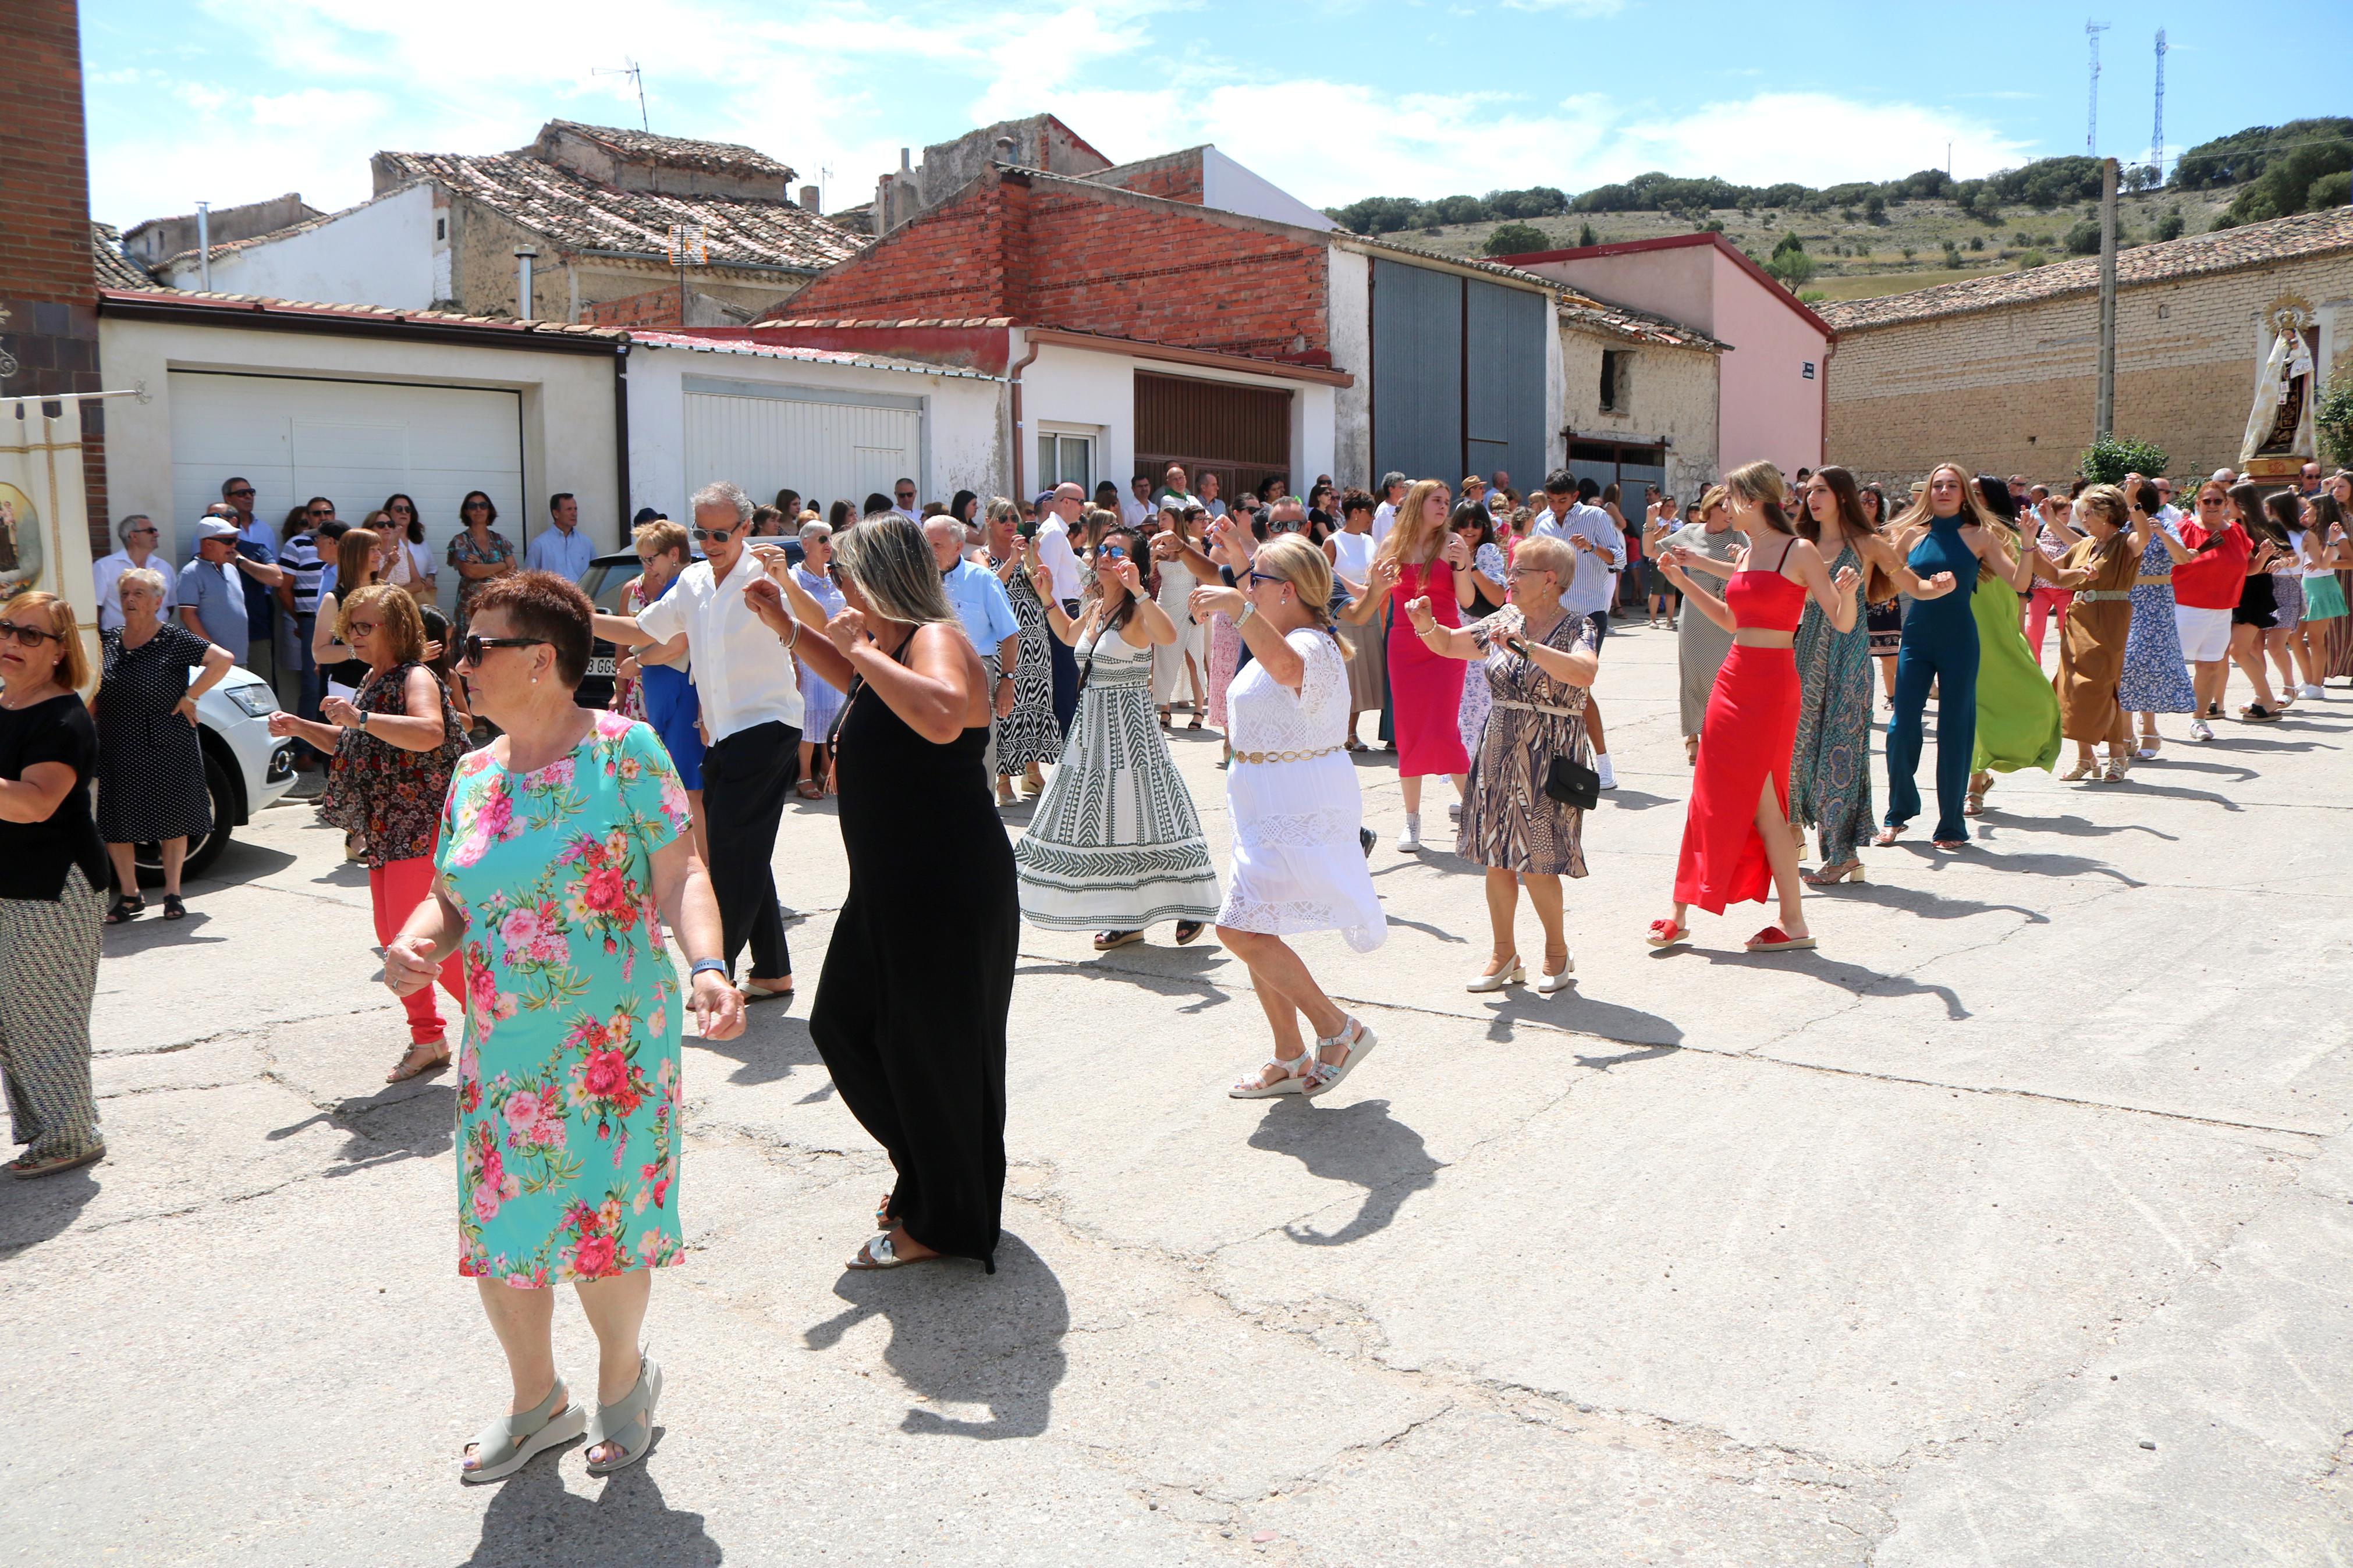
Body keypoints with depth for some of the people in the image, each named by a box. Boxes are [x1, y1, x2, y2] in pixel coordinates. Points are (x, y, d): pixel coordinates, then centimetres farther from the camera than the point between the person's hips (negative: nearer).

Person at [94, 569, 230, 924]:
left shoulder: (173, 639, -8)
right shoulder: (108, 639, 7)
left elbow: (223, 660, -16)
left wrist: (189, 697, -14)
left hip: (165, 748, -4)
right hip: (116, 749, 4)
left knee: (171, 820, 7)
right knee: (114, 825, 5)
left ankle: (172, 894, 18)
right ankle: (129, 895, 18)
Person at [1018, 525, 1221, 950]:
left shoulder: (1138, 610, -14)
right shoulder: (1097, 606, 10)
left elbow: (1168, 636, -37)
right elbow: (1069, 635, 32)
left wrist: (1138, 590, -43)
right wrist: (1048, 599, 21)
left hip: (1129, 724, -8)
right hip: (1092, 724, 8)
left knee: (1136, 812, -5)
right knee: (1103, 818, 11)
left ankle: (1191, 906, 10)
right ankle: (1126, 919, 22)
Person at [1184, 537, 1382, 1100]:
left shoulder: (1310, 645, -20)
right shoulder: (1291, 640, 12)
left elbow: (1286, 666, -47)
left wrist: (1239, 606, -58)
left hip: (1298, 808, -11)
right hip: (1272, 802, 11)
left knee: (1241, 927, -14)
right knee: (1254, 929, 12)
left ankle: (1338, 1030, -2)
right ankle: (1290, 1060, 21)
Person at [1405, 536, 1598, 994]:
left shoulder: (1577, 629, -8)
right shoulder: (1504, 621, 9)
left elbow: (1584, 672, -29)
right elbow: (1448, 644, 15)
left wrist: (1525, 647, -34)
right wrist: (1427, 624, -7)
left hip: (1548, 758, -6)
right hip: (1497, 750, 6)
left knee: (1535, 863, -6)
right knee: (1496, 858, 8)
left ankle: (1558, 951, 17)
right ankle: (1505, 955, 21)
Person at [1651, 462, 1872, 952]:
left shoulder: (1799, 552, -9)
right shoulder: (1746, 554, 13)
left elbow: (1843, 623, -11)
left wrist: (1847, 593, -31)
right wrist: (1684, 581, 24)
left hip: (1770, 686, -7)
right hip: (1733, 680, 8)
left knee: (1759, 802, -5)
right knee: (1711, 796, 8)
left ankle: (1794, 925, 5)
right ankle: (1679, 916, 14)